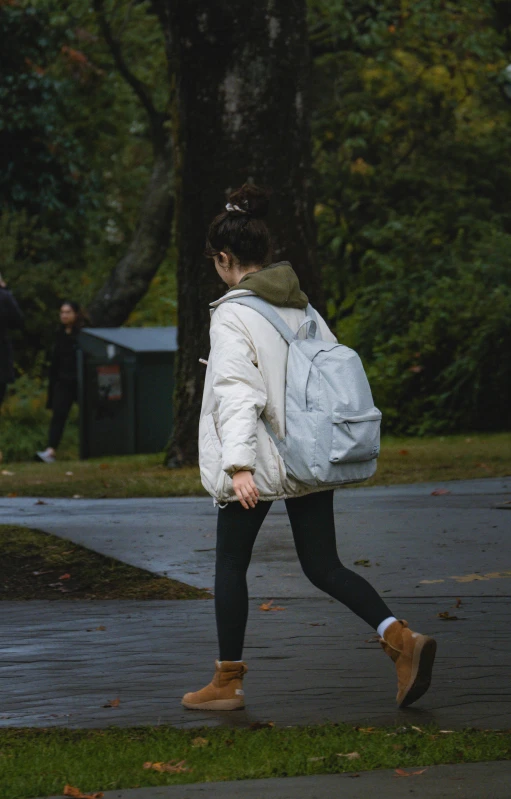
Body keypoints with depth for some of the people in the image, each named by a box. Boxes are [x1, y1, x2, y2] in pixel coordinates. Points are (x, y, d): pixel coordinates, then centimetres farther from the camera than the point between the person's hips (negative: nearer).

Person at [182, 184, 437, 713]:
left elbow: (237, 390, -21)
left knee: (231, 564, 10)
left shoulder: (232, 315, -12)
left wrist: (238, 464, -27)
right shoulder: (301, 307, 9)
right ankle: (401, 638, -12)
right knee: (323, 567, 8)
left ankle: (227, 682, 17)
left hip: (258, 458, -6)